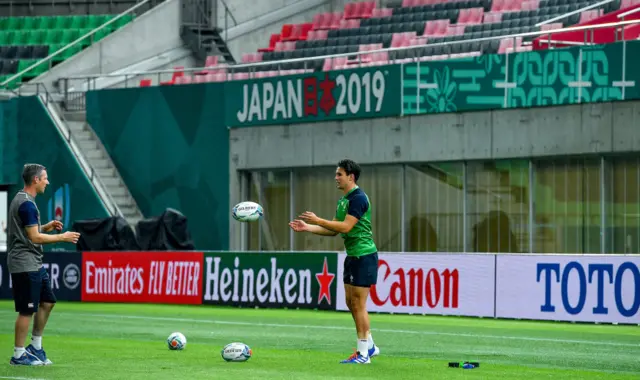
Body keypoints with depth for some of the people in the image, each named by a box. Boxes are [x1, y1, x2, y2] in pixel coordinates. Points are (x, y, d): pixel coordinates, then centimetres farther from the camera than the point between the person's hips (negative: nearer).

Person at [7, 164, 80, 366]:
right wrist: (62, 237, -12)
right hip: (25, 264, -10)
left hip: (34, 264, 10)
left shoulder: (22, 200, 14)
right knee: (27, 310, -4)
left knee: (47, 302, 14)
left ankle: (35, 347, 21)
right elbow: (35, 238, -20)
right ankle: (18, 355, 3)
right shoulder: (26, 204, -18)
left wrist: (48, 226, 9)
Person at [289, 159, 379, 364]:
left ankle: (363, 353, -3)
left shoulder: (358, 198, -16)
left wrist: (318, 220, -22)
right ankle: (369, 346, 21)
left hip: (364, 256, -10)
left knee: (358, 303, -7)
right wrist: (307, 228, 9)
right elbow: (334, 230, 17)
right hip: (352, 256, 10)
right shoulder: (343, 200, 14)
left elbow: (346, 226, -24)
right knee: (351, 303, 12)